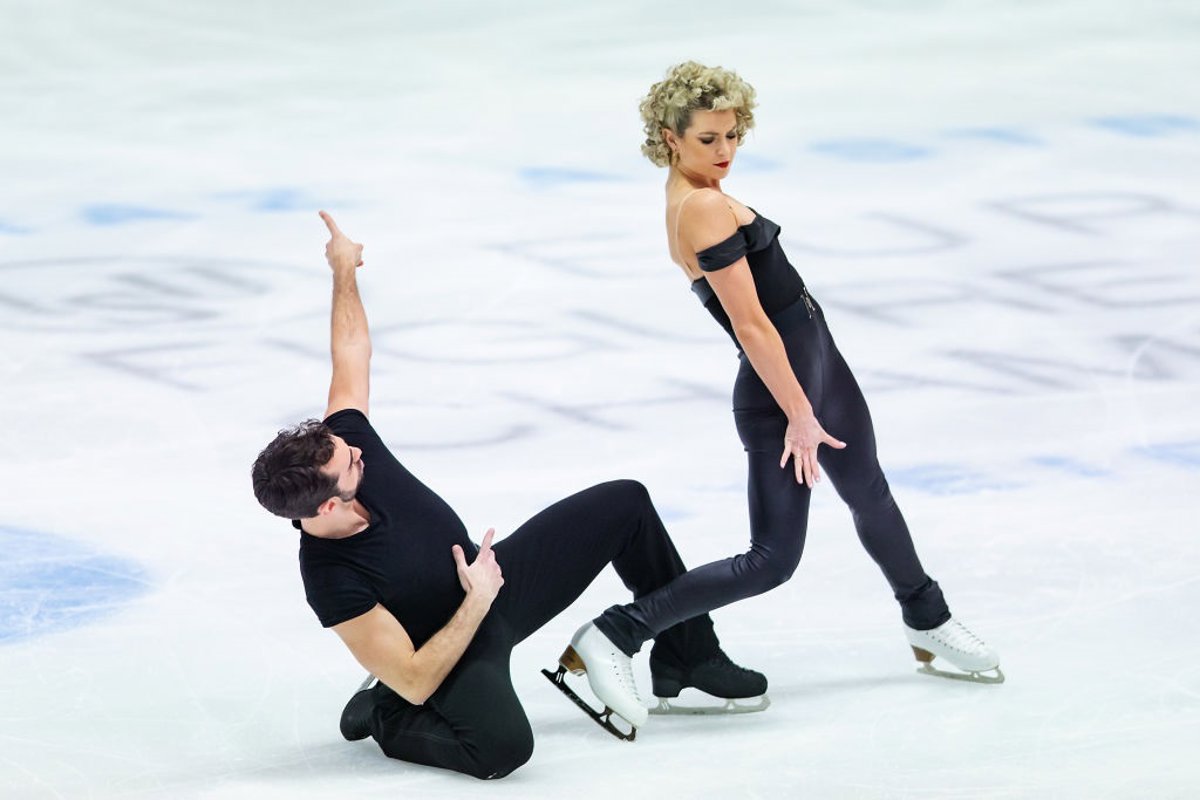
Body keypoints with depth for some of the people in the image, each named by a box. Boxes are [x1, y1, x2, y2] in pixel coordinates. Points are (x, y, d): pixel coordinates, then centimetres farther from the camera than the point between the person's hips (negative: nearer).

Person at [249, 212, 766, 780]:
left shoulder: (344, 440, -21)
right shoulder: (333, 582, -37)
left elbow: (352, 351, -1)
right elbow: (415, 683, -32)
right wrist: (476, 601, -31)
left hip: (488, 577, 8)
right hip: (449, 648, -8)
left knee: (625, 504, 4)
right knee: (503, 745, -39)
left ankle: (687, 655, 22)